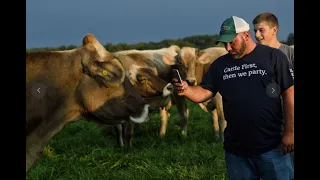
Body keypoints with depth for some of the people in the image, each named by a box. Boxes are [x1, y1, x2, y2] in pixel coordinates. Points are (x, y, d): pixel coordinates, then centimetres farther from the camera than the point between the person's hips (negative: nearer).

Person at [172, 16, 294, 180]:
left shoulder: (273, 57, -5)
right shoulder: (220, 64, 8)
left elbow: (289, 93, -6)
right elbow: (203, 92, 4)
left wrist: (290, 132, -11)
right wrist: (186, 90, -18)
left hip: (271, 146, -4)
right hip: (235, 148, 4)